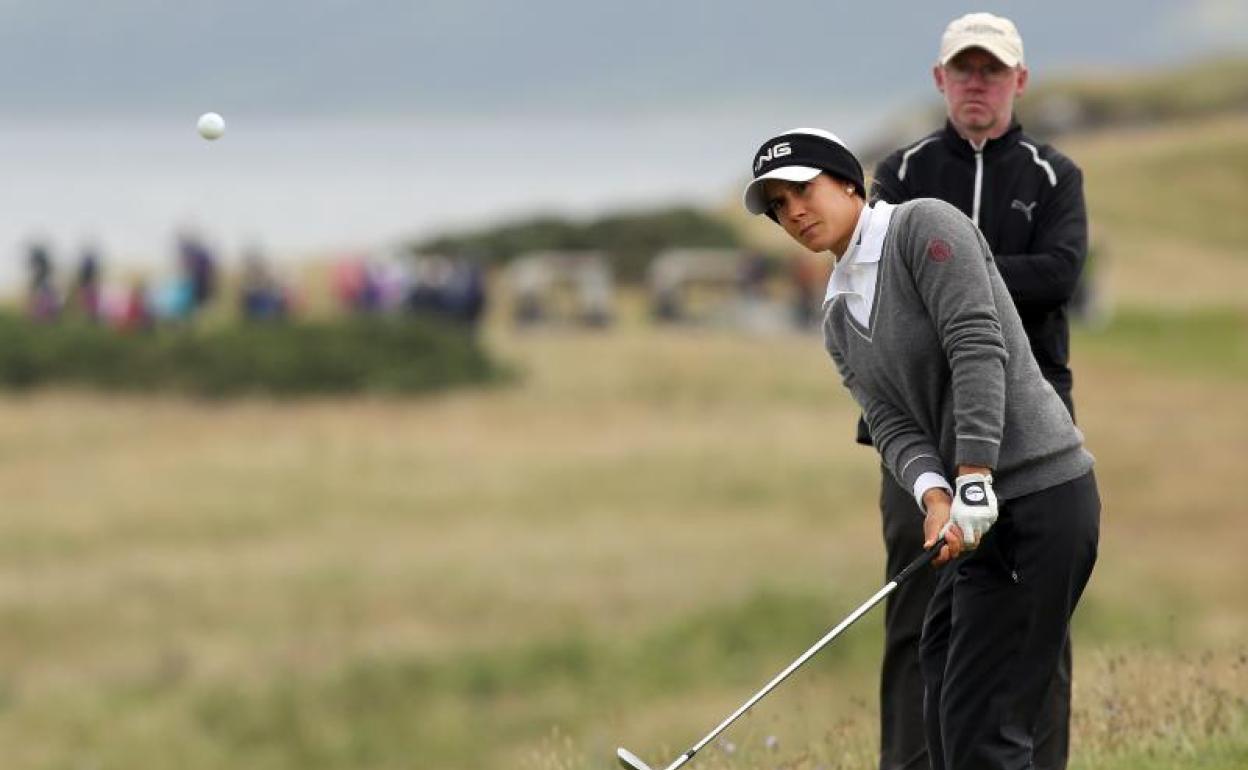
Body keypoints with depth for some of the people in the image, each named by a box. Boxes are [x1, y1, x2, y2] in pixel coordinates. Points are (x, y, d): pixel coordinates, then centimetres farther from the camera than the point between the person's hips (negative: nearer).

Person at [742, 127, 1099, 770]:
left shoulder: (923, 225, -6)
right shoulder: (839, 318, 18)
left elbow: (978, 347, -17)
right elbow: (893, 426, 5)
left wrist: (974, 482, -24)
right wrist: (935, 497, -16)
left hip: (1041, 493, -9)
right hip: (978, 518, 9)